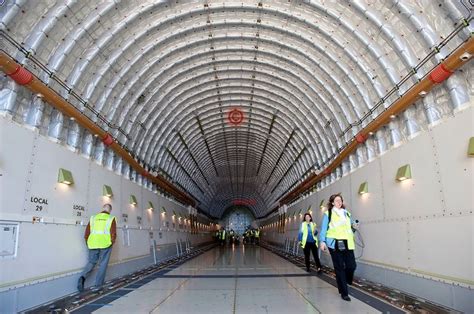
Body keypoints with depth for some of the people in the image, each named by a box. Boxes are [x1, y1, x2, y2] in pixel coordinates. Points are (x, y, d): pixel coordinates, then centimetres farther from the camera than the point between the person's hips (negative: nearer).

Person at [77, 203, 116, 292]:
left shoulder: (93, 218, 9)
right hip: (105, 244, -3)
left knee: (91, 262, 17)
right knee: (103, 264, 8)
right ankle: (98, 285, 11)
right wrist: (111, 243, 7)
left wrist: (89, 244, 17)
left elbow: (86, 233, 7)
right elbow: (113, 234, -7)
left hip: (93, 244, 3)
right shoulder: (111, 219, 0)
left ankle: (83, 277, -6)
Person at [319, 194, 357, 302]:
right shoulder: (328, 214, 2)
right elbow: (324, 228, -1)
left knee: (351, 265, -3)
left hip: (347, 243, 4)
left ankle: (345, 282, 28)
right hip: (335, 243, -4)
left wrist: (354, 227, 7)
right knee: (339, 268, 0)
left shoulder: (347, 213, 17)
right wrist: (322, 241, -8)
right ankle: (344, 292, 10)